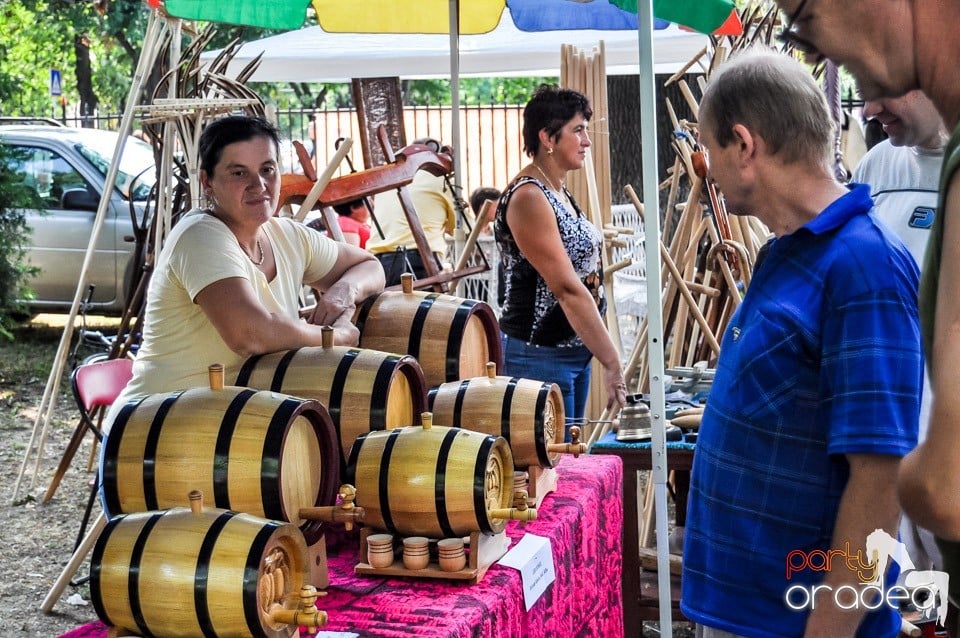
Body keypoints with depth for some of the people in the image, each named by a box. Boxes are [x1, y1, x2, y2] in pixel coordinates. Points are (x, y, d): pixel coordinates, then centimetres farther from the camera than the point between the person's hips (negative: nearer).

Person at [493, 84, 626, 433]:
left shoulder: (559, 192, 11)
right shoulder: (528, 197, -18)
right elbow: (568, 289, -23)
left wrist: (602, 353, 15)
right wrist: (612, 362, -24)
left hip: (575, 350, 9)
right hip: (540, 355, -9)